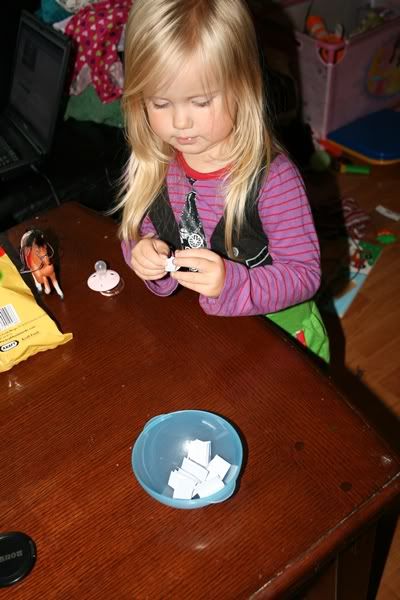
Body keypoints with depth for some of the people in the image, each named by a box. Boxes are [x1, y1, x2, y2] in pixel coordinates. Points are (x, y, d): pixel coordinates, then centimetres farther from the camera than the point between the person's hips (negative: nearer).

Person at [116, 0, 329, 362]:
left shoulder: (273, 177, -23)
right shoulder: (151, 167, -10)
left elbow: (305, 273, -20)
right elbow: (139, 235, 4)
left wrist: (230, 282, -36)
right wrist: (143, 254, -20)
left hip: (276, 332, -1)